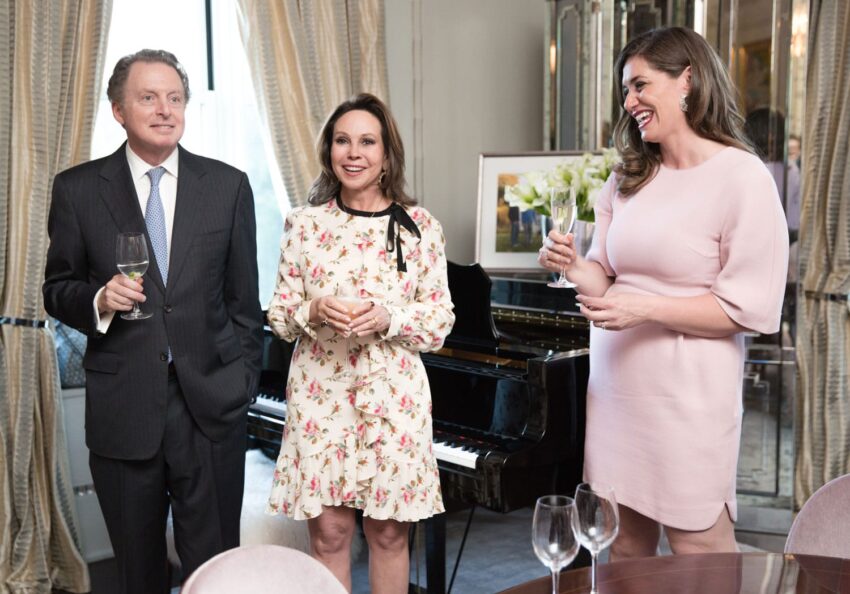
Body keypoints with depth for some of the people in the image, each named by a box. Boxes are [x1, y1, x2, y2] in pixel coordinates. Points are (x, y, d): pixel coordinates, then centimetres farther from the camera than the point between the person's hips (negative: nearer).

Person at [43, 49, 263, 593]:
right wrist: (98, 299, -14)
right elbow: (57, 289, 8)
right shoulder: (77, 189, 1)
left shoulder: (229, 186, 3)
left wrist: (245, 381, 3)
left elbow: (243, 297, 6)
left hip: (211, 405, 0)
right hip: (122, 407, 1)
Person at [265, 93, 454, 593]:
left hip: (393, 392, 0)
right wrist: (313, 313, -15)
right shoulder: (305, 223, 3)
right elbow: (279, 314, 6)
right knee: (329, 529, 6)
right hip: (321, 389, 1)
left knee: (390, 531, 8)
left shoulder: (420, 226, 1)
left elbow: (441, 321, 1)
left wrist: (388, 318, -17)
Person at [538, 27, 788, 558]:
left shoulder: (741, 176, -10)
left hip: (687, 396, -6)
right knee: (625, 551, 15)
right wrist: (574, 267, -10)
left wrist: (645, 307, -20)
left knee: (700, 554, 6)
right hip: (615, 388, 6)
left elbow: (750, 309, -13)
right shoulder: (626, 180, 10)